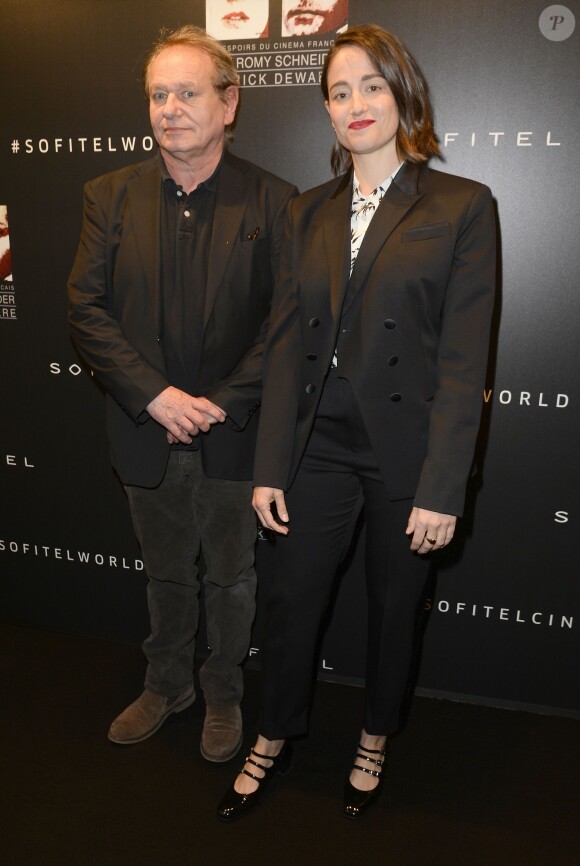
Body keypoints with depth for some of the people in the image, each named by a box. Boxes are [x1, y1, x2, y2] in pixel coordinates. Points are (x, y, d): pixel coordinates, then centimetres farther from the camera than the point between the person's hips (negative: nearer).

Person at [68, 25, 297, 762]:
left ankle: (223, 694, 38)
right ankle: (166, 684, 43)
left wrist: (223, 402, -16)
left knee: (230, 578, 15)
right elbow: (86, 309, -5)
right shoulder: (110, 196, 0)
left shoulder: (272, 201, -7)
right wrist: (156, 396, -15)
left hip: (234, 434, -2)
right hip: (147, 432, 2)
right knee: (166, 573, 20)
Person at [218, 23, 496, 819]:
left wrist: (442, 487, -14)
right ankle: (277, 736, 39)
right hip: (320, 444, 3)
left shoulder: (463, 207, -5)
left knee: (394, 606, 15)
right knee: (290, 601, 12)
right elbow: (284, 344, 3)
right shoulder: (307, 214, 7)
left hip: (406, 449, -3)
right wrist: (269, 468, -1)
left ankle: (376, 737, 43)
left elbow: (463, 360, -10)